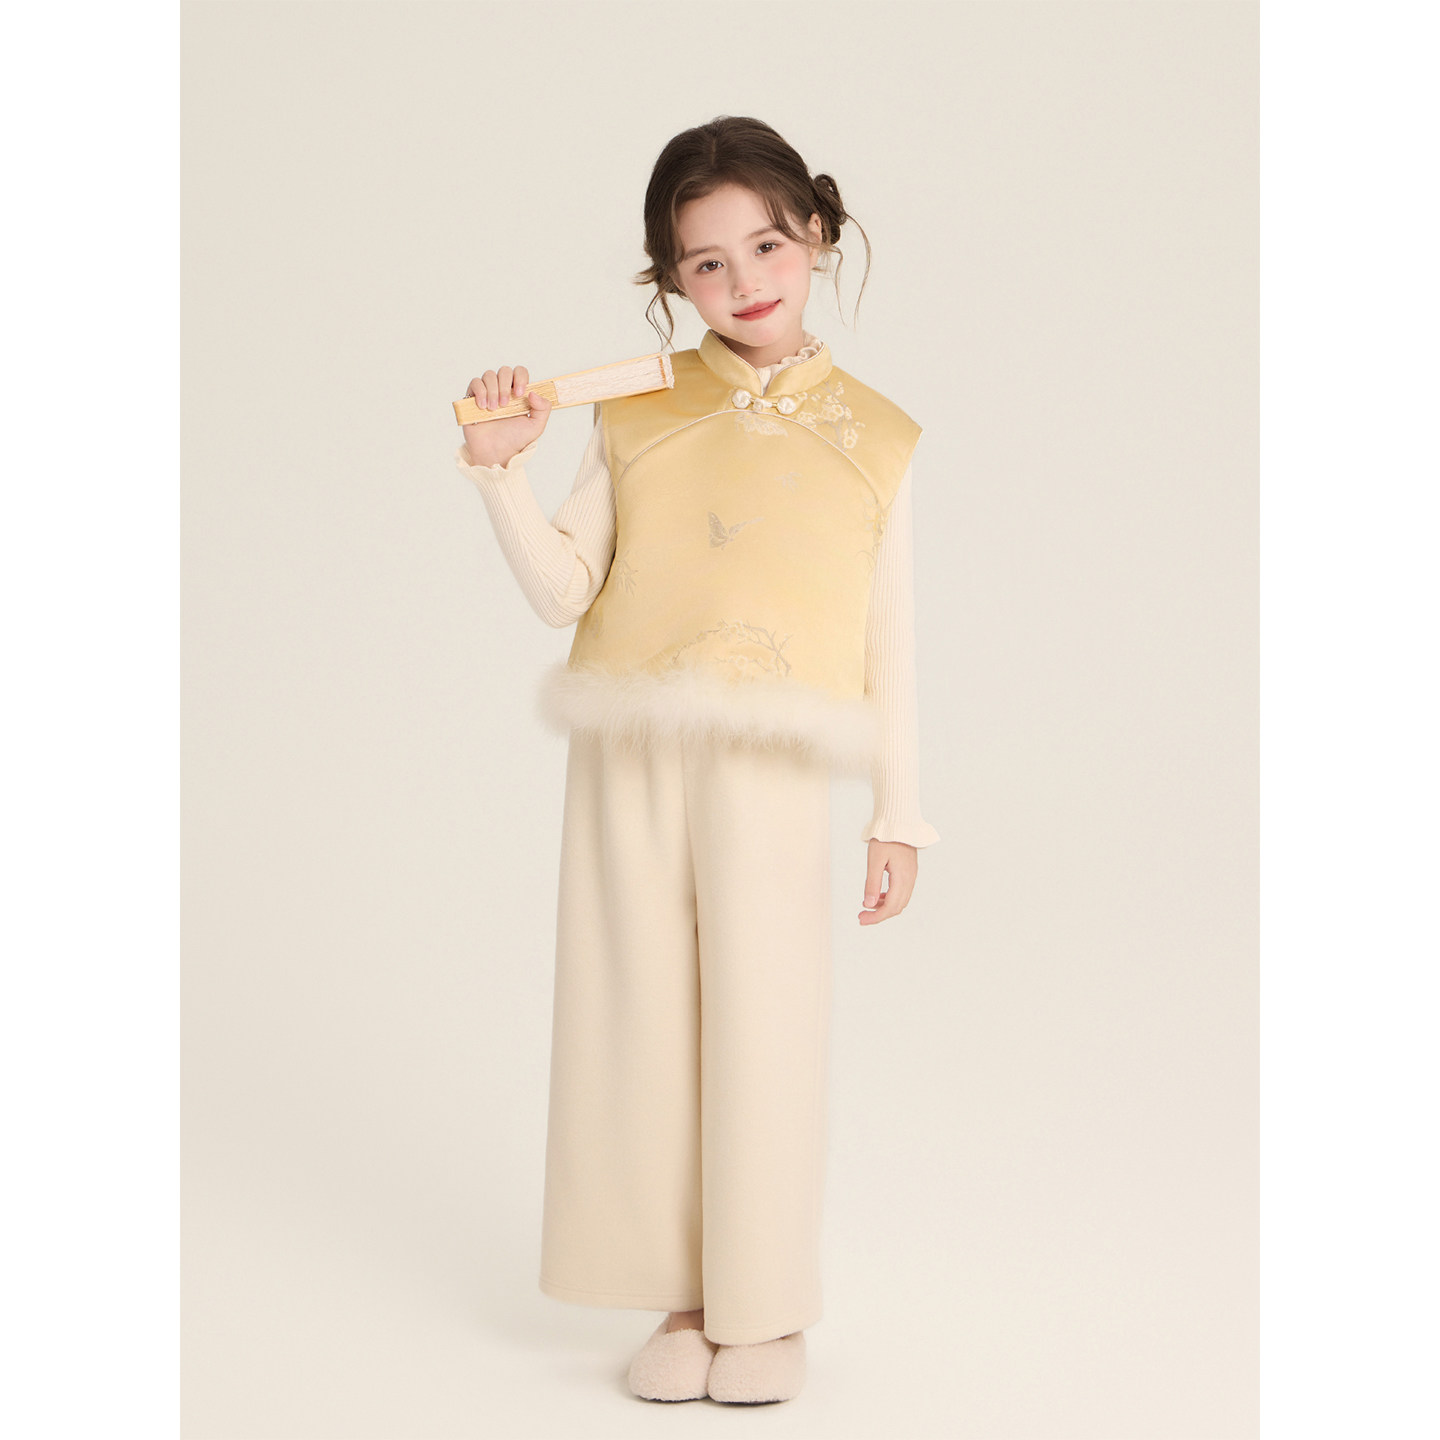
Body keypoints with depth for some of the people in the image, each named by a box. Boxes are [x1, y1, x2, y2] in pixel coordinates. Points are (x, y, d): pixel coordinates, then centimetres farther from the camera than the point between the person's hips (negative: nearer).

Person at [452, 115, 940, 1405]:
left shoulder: (872, 439, 4)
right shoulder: (637, 417, 8)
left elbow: (892, 641, 5)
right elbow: (564, 591, 5)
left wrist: (900, 816, 3)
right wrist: (500, 471, -9)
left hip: (774, 769, -2)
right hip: (630, 762, 2)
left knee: (765, 1029, 0)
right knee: (642, 1023, 7)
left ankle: (768, 1310, 16)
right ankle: (684, 1300, 20)